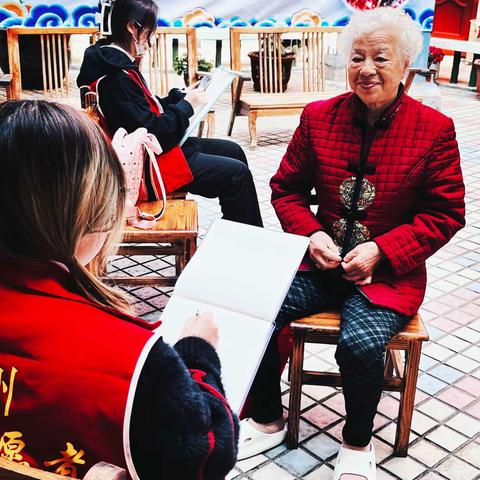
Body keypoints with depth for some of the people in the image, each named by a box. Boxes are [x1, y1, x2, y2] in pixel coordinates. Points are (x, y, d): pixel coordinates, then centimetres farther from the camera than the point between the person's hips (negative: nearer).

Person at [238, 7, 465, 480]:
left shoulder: (434, 129, -6)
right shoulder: (318, 116, 1)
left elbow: (445, 214, -4)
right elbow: (286, 188, 8)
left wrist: (382, 251, -16)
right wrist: (311, 234, -11)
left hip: (388, 272, -3)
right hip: (319, 262, 3)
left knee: (360, 345, -29)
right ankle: (267, 422, 10)